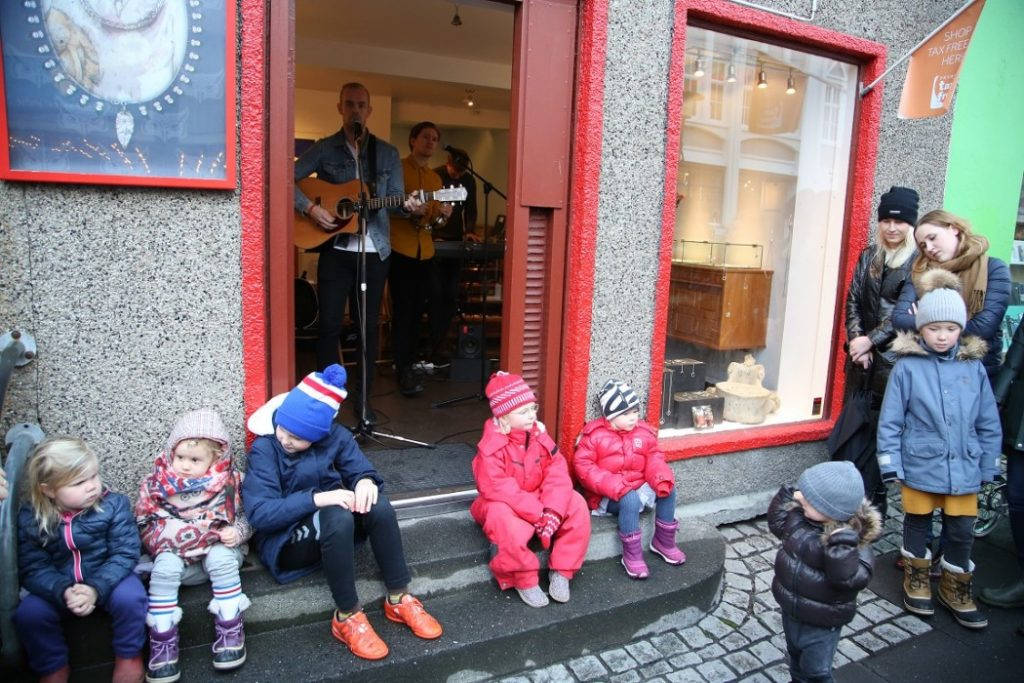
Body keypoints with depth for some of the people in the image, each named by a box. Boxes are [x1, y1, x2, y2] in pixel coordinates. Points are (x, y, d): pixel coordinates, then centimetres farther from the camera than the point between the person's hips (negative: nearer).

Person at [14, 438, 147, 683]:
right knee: (28, 614, -20)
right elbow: (34, 568, -10)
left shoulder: (114, 504, -15)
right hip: (58, 586, 3)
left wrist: (96, 588, -31)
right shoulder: (29, 519, -9)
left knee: (130, 598, -29)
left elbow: (125, 554, -17)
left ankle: (128, 655, -1)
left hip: (108, 578, -2)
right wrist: (63, 591, -29)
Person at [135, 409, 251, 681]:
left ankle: (230, 629, -17)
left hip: (218, 549, -1)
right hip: (178, 556, 1)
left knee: (222, 558, -31)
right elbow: (143, 522, 6)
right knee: (165, 566, -28)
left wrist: (236, 532, -16)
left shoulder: (229, 482, -5)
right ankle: (162, 639, -18)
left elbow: (244, 516, 3)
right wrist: (165, 533, -11)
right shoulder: (158, 483, -2)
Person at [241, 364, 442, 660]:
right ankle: (348, 617, -24)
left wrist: (365, 482, -27)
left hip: (333, 522, 4)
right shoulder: (264, 449, -17)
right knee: (337, 516, -36)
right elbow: (259, 513, -24)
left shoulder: (335, 436, -7)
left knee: (378, 505, -27)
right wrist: (316, 499, -35)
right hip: (286, 539, -4)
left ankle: (398, 598, -15)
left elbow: (361, 470, -2)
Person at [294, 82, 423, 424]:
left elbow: (394, 200, 7)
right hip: (335, 250, -1)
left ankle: (363, 398, 17)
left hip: (374, 251, 2)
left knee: (369, 326, 6)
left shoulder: (387, 153, 10)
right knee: (329, 325, 0)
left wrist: (407, 205, -14)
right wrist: (310, 207, -14)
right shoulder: (324, 149, 5)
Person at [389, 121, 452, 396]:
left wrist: (441, 216, 0)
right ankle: (404, 371, -2)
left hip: (425, 252, 6)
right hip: (400, 251, -6)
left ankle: (410, 362, 20)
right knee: (402, 311, -6)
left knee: (417, 311, 9)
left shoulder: (435, 178, 18)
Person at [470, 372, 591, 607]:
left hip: (539, 501, 5)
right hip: (504, 505, -5)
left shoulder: (539, 434, -4)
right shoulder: (491, 447, -21)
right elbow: (499, 489, -29)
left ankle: (561, 571, -2)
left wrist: (553, 511, -26)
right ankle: (525, 581, -14)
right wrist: (538, 514, -31)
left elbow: (557, 472, -10)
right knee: (505, 519, -39)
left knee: (576, 505, -14)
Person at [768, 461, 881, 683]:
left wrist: (842, 543, -49)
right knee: (796, 657, 29)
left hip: (822, 624, -6)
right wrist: (786, 496, -6)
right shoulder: (799, 514, -13)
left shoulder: (852, 539, -29)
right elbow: (777, 524, 7)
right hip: (790, 611, 6)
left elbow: (850, 578, -39)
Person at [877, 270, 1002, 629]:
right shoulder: (907, 366, -10)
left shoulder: (974, 367, -2)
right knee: (918, 522, 15)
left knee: (961, 530, 11)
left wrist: (989, 467, 7)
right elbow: (890, 420, -7)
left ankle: (955, 586, 34)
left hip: (964, 468, 2)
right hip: (920, 465, -2)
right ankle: (916, 578, 37)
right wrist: (890, 464, -8)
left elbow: (989, 424, 6)